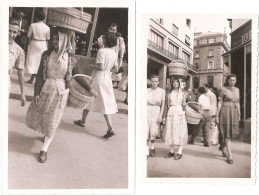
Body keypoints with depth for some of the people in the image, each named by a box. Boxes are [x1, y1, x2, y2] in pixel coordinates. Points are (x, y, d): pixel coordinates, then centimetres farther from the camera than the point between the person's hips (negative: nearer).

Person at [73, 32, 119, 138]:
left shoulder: (101, 51, -16)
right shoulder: (114, 53, 5)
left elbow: (101, 67, -21)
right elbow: (115, 69, 10)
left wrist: (91, 65, -6)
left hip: (98, 78, -6)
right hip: (107, 79, 6)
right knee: (106, 103, 6)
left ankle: (83, 121, 29)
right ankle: (110, 128, -2)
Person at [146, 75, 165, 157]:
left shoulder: (162, 91, 2)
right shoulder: (147, 91, 5)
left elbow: (163, 104, 2)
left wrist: (160, 115, -5)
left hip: (156, 111, -1)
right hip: (147, 111, 1)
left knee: (153, 131, 0)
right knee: (146, 131, -3)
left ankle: (152, 148, 21)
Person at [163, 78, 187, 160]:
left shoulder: (182, 93, 11)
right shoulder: (169, 94, 10)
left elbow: (184, 105, 14)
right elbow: (166, 106, 9)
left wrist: (184, 105, -7)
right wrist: (164, 116, 6)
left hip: (180, 113, -1)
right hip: (171, 113, 1)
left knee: (180, 131, -4)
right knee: (171, 132, 0)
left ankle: (180, 152, 0)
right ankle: (171, 151, 9)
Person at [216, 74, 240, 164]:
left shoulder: (237, 90, 12)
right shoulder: (223, 89, -3)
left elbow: (237, 103, 16)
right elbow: (220, 102, -5)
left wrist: (239, 114, 15)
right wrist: (217, 115, -8)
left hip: (234, 113, 5)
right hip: (225, 112, -5)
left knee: (230, 133, 10)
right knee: (227, 134, -4)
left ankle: (223, 148, 33)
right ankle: (229, 155, -2)